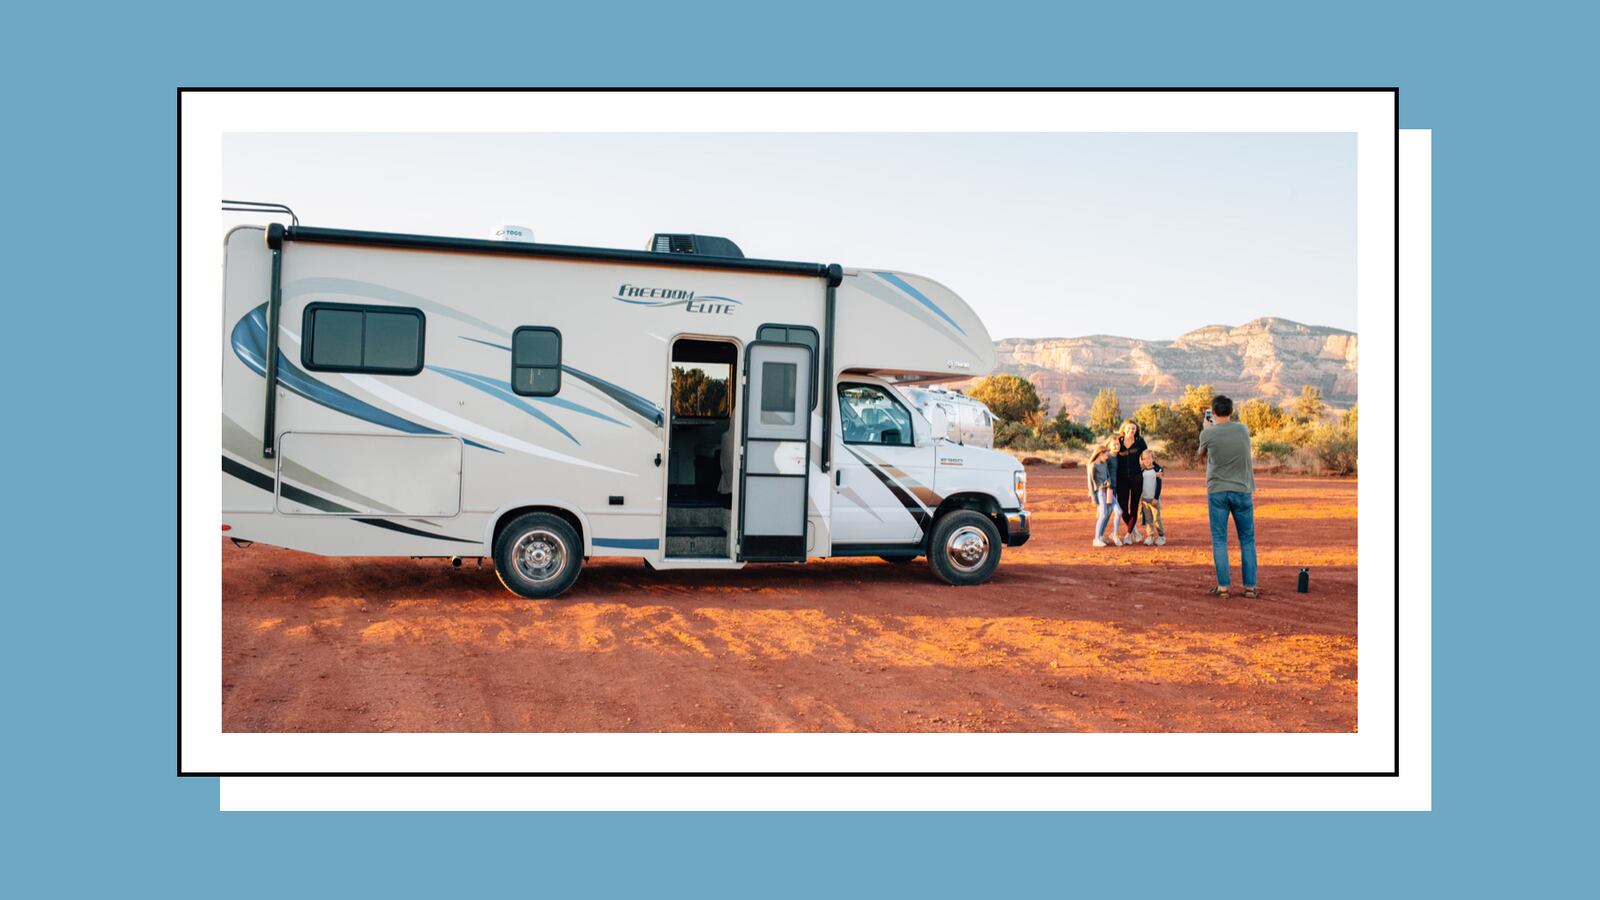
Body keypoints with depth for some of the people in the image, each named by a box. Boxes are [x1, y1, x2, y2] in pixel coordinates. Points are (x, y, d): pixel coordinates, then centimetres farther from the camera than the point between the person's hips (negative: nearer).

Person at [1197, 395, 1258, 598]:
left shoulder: (1208, 434, -7)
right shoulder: (1243, 429, 0)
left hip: (1217, 492, -2)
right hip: (1242, 491, 2)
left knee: (1219, 540, 3)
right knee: (1247, 540, 9)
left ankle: (1223, 587, 0)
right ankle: (1250, 587, 9)